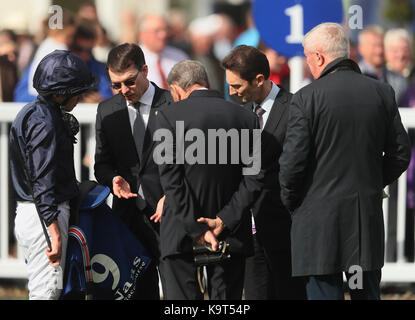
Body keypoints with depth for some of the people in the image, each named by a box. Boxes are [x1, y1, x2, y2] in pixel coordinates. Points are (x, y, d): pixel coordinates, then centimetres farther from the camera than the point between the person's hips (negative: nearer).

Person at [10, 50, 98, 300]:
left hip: (30, 213, 10)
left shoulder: (33, 113, 14)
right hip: (46, 214, -10)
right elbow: (43, 179, -23)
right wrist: (55, 232, -26)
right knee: (47, 291, -8)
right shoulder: (45, 121, -17)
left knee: (41, 289, 13)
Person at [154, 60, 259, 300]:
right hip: (232, 235, 3)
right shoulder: (247, 118, 5)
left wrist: (198, 230, -10)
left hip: (182, 235, -3)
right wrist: (225, 223, -4)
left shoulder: (170, 115, -4)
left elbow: (171, 180, -10)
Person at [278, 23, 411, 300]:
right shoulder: (382, 93, 3)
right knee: (368, 293, 11)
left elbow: (292, 162, -11)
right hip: (369, 215, 4)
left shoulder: (306, 98, -11)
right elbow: (400, 154, 8)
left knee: (324, 293, -1)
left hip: (320, 216, -4)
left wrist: (290, 201, 6)